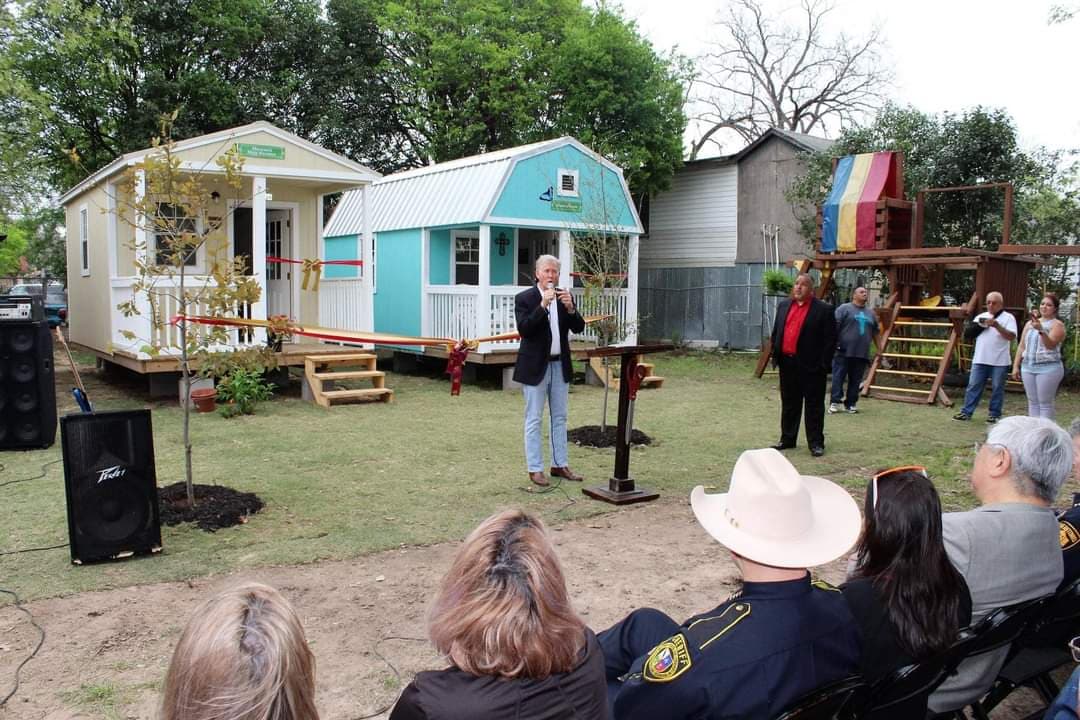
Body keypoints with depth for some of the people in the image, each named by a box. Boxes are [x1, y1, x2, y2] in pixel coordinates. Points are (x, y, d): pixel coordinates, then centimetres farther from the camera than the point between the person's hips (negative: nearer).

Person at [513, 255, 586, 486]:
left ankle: (560, 465, 21)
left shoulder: (565, 297, 6)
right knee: (534, 420, 1)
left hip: (560, 365, 5)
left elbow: (579, 328, 0)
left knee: (560, 418, 12)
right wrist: (543, 305, -26)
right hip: (536, 366, -5)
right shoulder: (524, 298, -8)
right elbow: (523, 329, -19)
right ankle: (535, 469, 7)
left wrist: (570, 308, -18)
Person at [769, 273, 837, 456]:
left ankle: (816, 443, 9)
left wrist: (824, 364, -13)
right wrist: (775, 355, 8)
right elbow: (776, 332, 17)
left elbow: (830, 339, -8)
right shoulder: (783, 305, 12)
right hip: (787, 364, 5)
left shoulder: (824, 310, -5)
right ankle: (787, 439, 23)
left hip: (811, 366, -5)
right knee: (789, 404, 14)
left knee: (814, 405, 2)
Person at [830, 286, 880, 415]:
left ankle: (850, 404, 12)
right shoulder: (844, 308, 0)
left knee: (855, 381, 6)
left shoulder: (871, 313, 18)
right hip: (843, 352, -5)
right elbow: (835, 326, -7)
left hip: (862, 354, 5)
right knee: (838, 378, -5)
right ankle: (834, 403, -4)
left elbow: (875, 333, 23)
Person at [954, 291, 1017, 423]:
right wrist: (979, 326, -6)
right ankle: (966, 412, 7)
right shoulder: (981, 317, 14)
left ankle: (995, 414, 14)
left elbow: (1011, 336, -13)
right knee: (973, 386, 4)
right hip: (980, 359, 4)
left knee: (997, 388, 4)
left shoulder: (1008, 317, 0)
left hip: (1000, 361, -4)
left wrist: (997, 326, -23)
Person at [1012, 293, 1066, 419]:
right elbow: (1022, 346, 16)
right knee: (1032, 402, 8)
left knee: (1045, 403, -5)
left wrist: (1041, 330, -31)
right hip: (1028, 367, 5)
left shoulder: (1057, 325, -2)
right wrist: (1016, 366, 10)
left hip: (1048, 368, -5)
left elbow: (1050, 345, -17)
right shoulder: (1030, 323, 14)